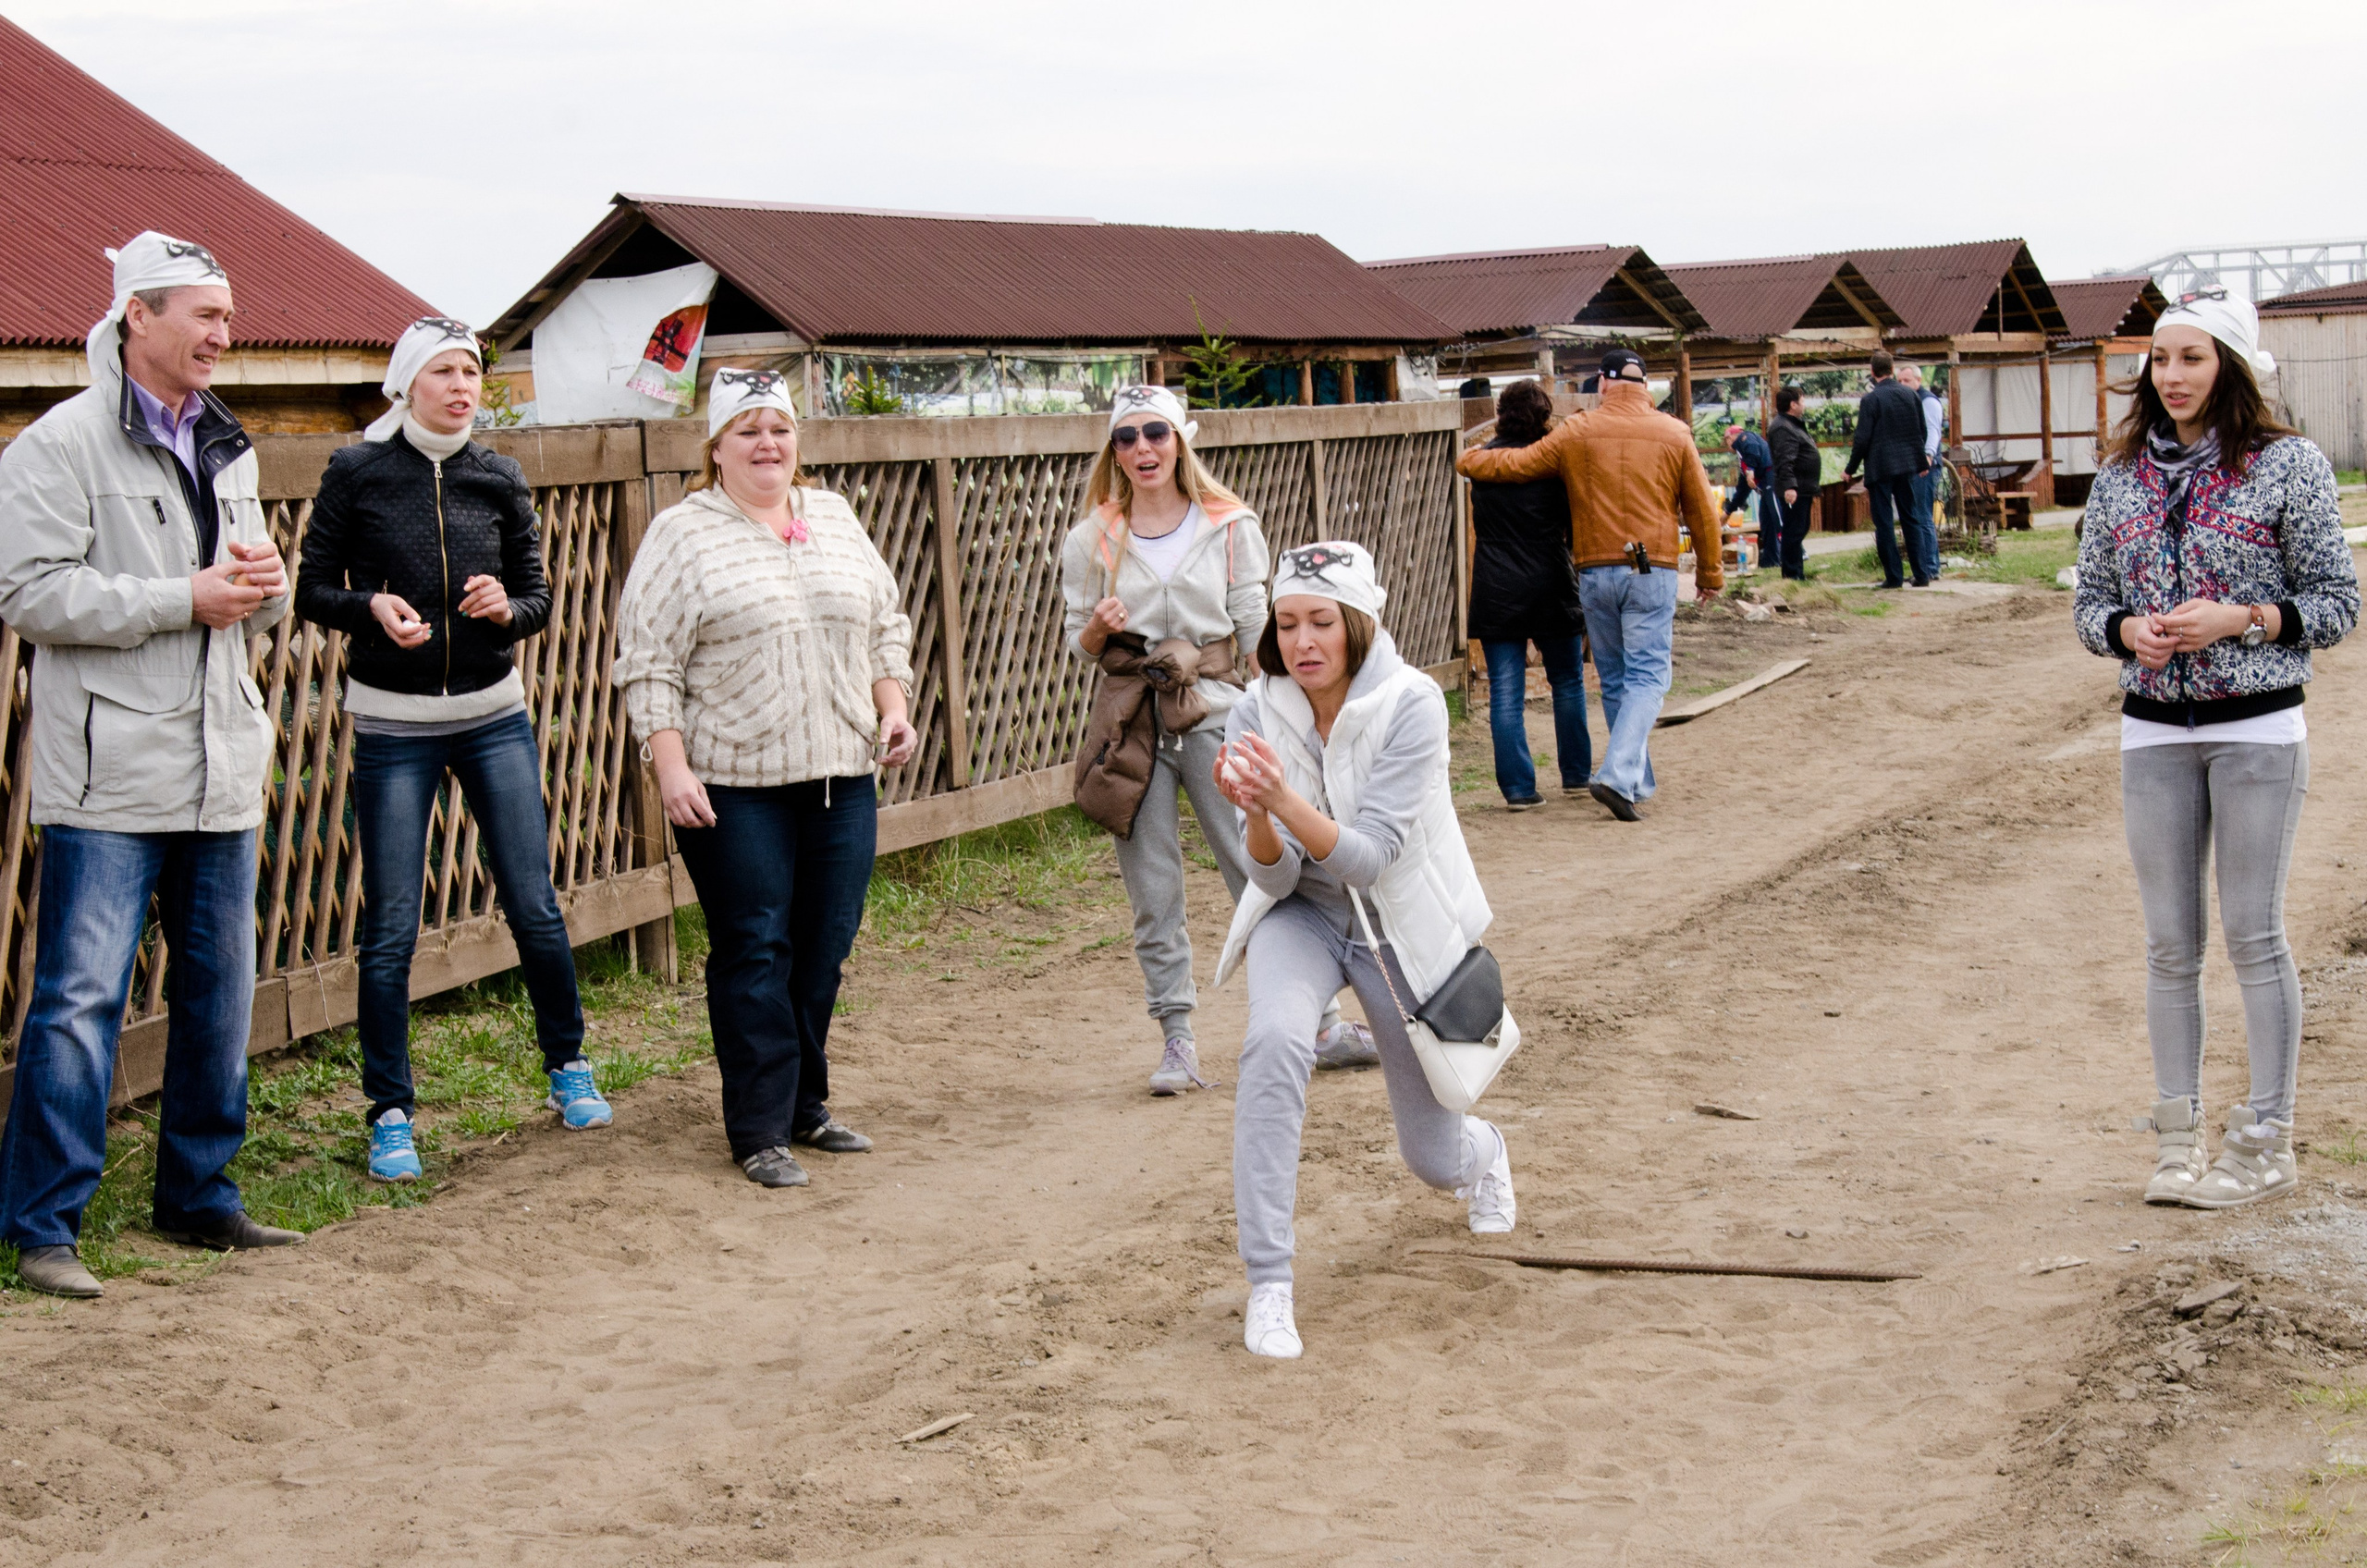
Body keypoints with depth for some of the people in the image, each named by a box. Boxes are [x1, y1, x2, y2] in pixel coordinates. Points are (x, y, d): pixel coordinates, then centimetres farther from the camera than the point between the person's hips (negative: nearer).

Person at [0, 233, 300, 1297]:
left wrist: (264, 582, 1)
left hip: (221, 772, 7)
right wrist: (188, 600, -17)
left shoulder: (226, 448, 17)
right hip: (108, 779, -7)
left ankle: (198, 1198, 27)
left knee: (219, 994, 13)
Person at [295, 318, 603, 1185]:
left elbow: (539, 599, 8)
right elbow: (311, 592, 1)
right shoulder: (356, 473, -3)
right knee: (390, 928, -1)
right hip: (393, 725, -2)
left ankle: (568, 1065, 26)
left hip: (494, 716, 2)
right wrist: (371, 606, -19)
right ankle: (390, 1113, 11)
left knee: (535, 905, 4)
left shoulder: (498, 480, 3)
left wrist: (507, 606, -14)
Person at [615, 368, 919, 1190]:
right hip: (734, 786, -5)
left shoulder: (835, 519, 13)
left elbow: (886, 626, 21)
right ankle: (760, 1131, 5)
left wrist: (894, 709, 6)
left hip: (840, 778, 5)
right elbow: (646, 663, -7)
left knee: (824, 945, 9)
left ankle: (805, 1105, 24)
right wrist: (671, 768, -14)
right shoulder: (681, 535, -3)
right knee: (754, 950, -2)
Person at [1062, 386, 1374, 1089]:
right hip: (1130, 718, 1)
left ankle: (1318, 1020, 11)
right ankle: (1177, 1038, 12)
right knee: (1153, 892, 3)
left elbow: (1254, 629, 8)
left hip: (1214, 712, -1)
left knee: (1261, 871, 0)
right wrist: (1098, 628, -11)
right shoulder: (1091, 540, 5)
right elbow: (1077, 641, 9)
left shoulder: (1230, 526, 4)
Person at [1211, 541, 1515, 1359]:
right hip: (1302, 915, 2)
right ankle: (1268, 1284, -25)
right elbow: (1275, 874, -16)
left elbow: (1370, 858, -30)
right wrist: (1256, 818, -37)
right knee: (1276, 1040, -33)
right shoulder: (1258, 713, -15)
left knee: (1434, 1160, 9)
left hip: (1407, 928, -1)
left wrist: (1285, 800, -46)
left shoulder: (1412, 704, -24)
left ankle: (1485, 1152, 50)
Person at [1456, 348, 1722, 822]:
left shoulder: (1576, 432, 2)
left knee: (1614, 680, 13)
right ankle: (1618, 775, -22)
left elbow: (1515, 463, 6)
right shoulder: (1674, 433, 2)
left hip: (1595, 572, 2)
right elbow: (1702, 511, 6)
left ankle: (1639, 781, 18)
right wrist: (1710, 573, 17)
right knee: (1646, 678, -4)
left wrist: (1469, 460, 26)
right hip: (1652, 571, -2)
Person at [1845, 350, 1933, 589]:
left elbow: (1862, 439, -12)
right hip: (1907, 466, 5)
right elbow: (1921, 432, 12)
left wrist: (1852, 468, -1)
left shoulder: (1870, 400, -12)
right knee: (1911, 520, 10)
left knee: (1883, 523, 1)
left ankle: (1893, 576, 0)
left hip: (1879, 468, -5)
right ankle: (1922, 575, 8)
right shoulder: (1910, 395, 5)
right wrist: (1920, 462, 25)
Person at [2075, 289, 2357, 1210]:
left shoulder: (2288, 466, -4)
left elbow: (2337, 604, -3)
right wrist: (2129, 629, -10)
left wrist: (2237, 619, -17)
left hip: (2257, 728, -4)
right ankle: (2177, 1138, 16)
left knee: (2253, 935, 0)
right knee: (2169, 943, 7)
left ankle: (2265, 1142, 10)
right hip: (2154, 730, 4)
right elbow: (2090, 601, 11)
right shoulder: (2120, 477, 7)